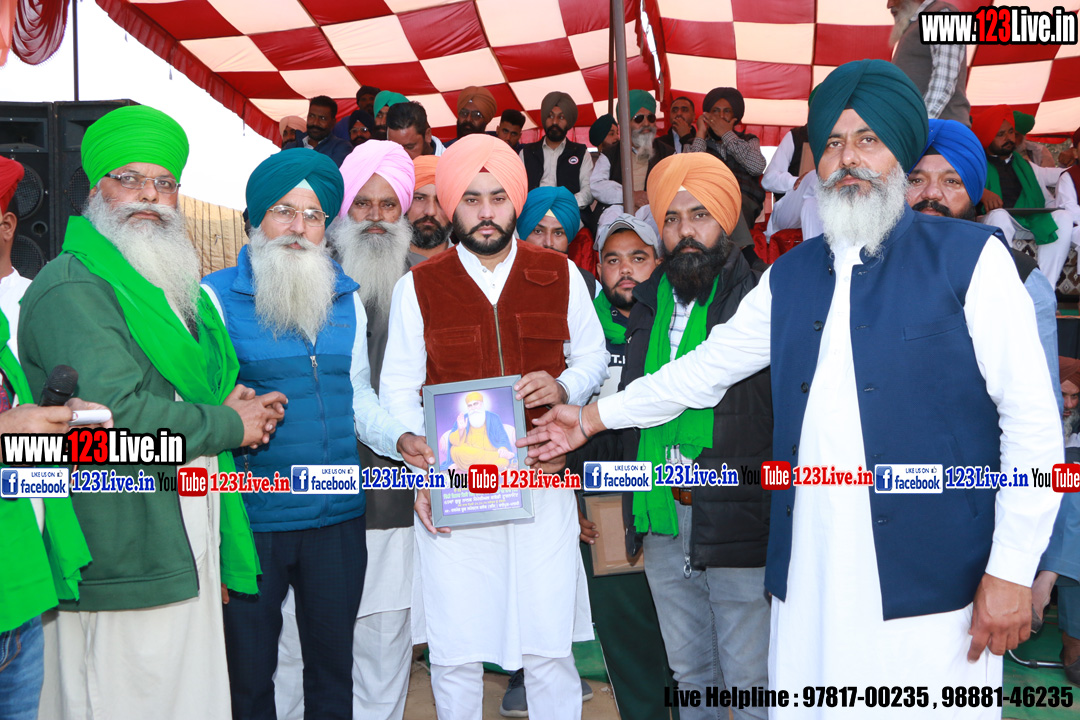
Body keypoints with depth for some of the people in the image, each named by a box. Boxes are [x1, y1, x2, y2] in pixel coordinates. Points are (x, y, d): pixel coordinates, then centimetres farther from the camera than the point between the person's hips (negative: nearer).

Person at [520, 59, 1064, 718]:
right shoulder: (791, 277, 13)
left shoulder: (969, 257, -2)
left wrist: (1011, 570, -9)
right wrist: (593, 417, 21)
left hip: (932, 583, -4)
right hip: (810, 579, 4)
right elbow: (708, 366, 21)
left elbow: (1032, 418, -5)